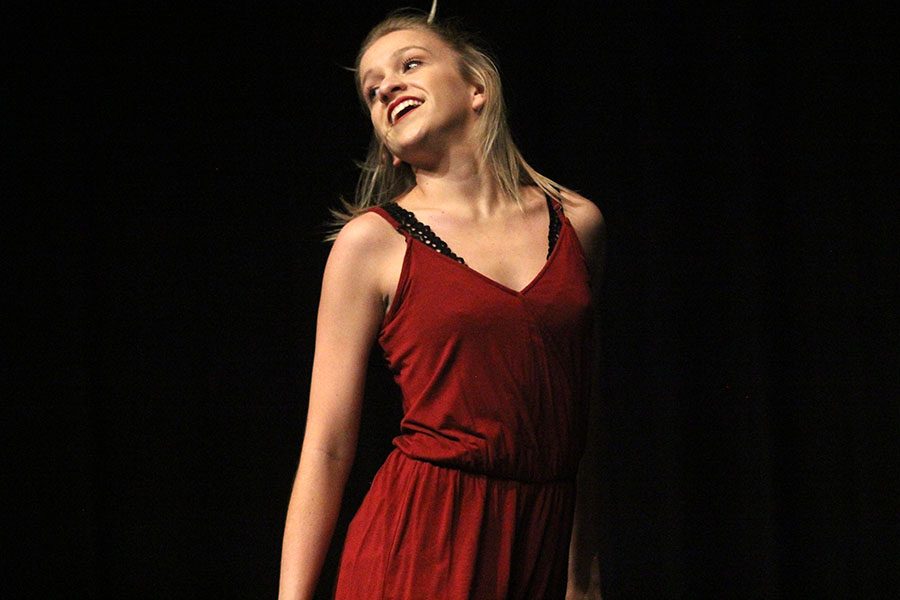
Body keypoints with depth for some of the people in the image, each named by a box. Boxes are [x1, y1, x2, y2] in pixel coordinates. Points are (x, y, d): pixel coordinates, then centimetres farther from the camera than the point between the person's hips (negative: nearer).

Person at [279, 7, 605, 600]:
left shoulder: (577, 224, 8)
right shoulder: (373, 241, -1)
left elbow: (581, 425, 13)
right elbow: (327, 447, -3)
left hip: (542, 549, 3)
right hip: (419, 548, -3)